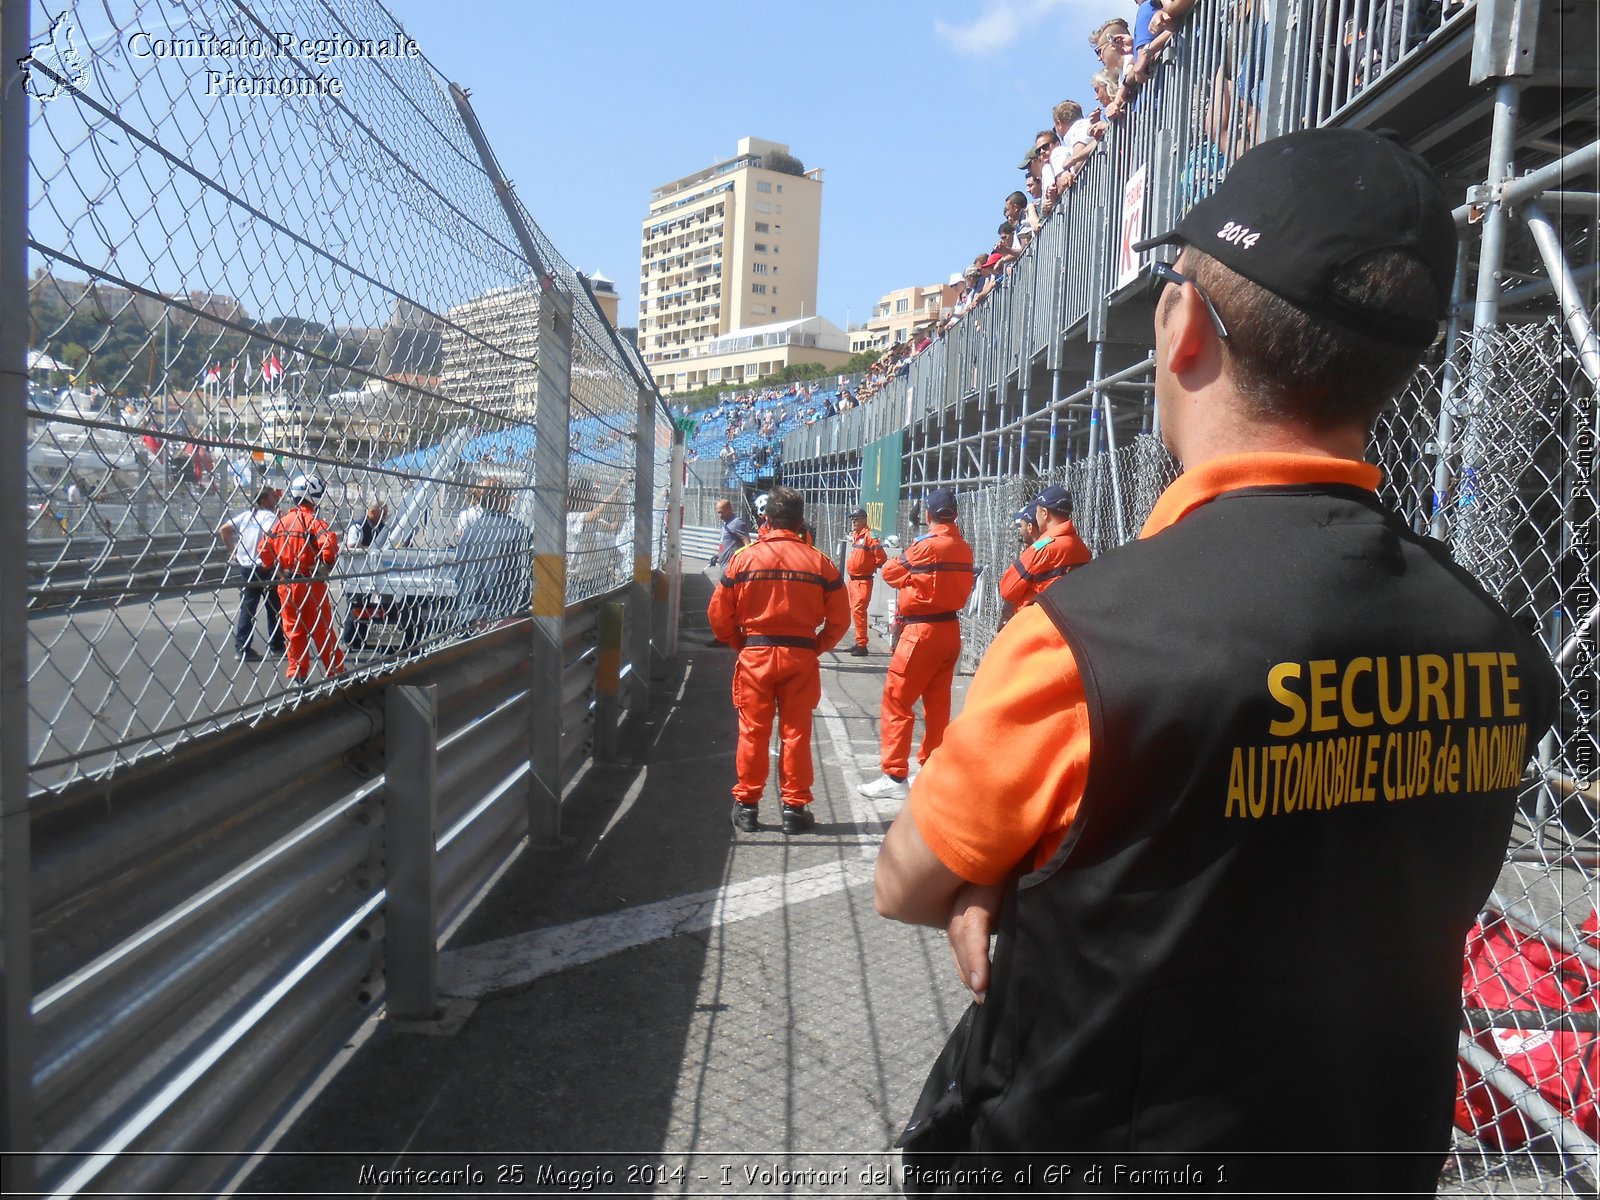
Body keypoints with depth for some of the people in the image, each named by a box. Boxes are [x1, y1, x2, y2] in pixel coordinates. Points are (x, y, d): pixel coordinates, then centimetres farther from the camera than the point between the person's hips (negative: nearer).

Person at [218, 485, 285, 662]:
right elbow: (268, 534, -29)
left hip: (244, 567, 6)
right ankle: (276, 646, 14)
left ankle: (241, 647, 4)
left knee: (246, 607, 8)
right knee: (274, 607, 7)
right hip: (264, 567, -6)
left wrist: (232, 551, 10)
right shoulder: (270, 516, -10)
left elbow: (223, 530, 8)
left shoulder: (246, 515, 10)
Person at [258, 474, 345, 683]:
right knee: (322, 628, 5)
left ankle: (296, 672, 16)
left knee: (293, 628, 13)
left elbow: (264, 549, 5)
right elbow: (329, 544, -28)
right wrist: (325, 567, -13)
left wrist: (276, 571, 14)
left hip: (286, 585, 5)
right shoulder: (314, 521, -12)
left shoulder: (282, 522, 6)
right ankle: (335, 670, 14)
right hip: (310, 583, -4)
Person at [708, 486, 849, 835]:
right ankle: (795, 807, 14)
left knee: (753, 732, 9)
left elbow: (719, 615, 0)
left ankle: (746, 805, 17)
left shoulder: (744, 558, -3)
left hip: (755, 655, 0)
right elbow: (839, 619, 1)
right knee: (796, 732, 8)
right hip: (801, 656, 0)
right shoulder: (819, 561, -2)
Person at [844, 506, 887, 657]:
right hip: (853, 579, 9)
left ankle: (862, 645, -13)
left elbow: (881, 557, -18)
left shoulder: (869, 536, -16)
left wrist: (873, 568, -5)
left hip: (863, 581, -9)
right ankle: (859, 643, 24)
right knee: (855, 610, 14)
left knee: (858, 610, -14)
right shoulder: (854, 535, 11)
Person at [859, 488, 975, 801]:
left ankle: (895, 776, -5)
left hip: (923, 631, -8)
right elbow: (963, 587, 13)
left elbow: (891, 573, -1)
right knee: (937, 702, 15)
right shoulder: (964, 548, 6)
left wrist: (896, 559, 17)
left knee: (895, 702, -3)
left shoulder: (926, 545, -14)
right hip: (950, 629, 8)